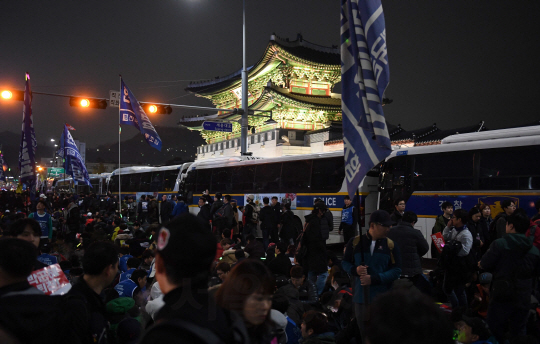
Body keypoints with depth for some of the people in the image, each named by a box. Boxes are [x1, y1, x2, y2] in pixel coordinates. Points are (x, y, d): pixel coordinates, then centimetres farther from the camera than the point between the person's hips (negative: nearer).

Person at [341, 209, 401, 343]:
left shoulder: (390, 245, -2)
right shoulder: (355, 242, -1)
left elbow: (396, 270, -7)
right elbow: (345, 263, 7)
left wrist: (374, 279, -18)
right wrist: (355, 270, -16)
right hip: (361, 296, 1)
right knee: (364, 332, 15)